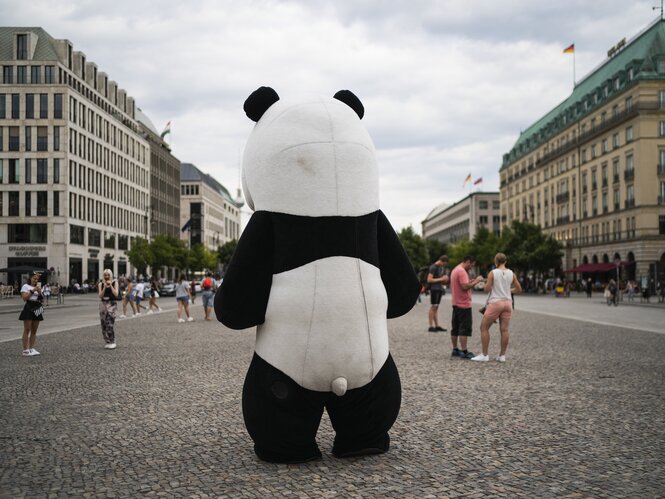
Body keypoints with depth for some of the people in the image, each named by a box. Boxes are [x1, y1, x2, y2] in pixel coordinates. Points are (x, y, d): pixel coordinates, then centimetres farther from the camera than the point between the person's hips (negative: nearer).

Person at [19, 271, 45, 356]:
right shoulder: (26, 286, -1)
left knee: (34, 330, 7)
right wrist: (32, 290, -16)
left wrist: (39, 292, -4)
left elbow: (41, 298, 12)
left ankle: (32, 349, 10)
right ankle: (25, 350, -8)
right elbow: (24, 298, -14)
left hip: (38, 309, 6)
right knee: (27, 330, -7)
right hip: (29, 308, -6)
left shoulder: (38, 287, 18)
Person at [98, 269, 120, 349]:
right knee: (104, 324, 3)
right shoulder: (101, 284, 7)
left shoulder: (115, 283, 1)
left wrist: (111, 285, -12)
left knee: (110, 323, -15)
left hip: (112, 304, -4)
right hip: (103, 304, 4)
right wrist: (104, 287, -12)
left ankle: (112, 342, -10)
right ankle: (107, 342, 13)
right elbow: (100, 296, -1)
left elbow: (116, 294, -7)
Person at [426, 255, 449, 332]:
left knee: (436, 307, 11)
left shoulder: (442, 267, 14)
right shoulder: (433, 267, -13)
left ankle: (437, 326, 15)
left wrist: (445, 279, 5)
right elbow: (429, 280, -18)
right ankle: (431, 327, -4)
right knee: (433, 307, -6)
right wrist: (441, 279, -18)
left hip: (439, 289, 9)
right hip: (434, 289, -9)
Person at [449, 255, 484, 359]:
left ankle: (455, 349, 17)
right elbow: (465, 287, -25)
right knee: (465, 328, -7)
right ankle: (464, 351, -7)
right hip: (464, 304, -10)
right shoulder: (462, 271, -17)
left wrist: (471, 282, 12)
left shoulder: (455, 270, 16)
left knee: (455, 328, 12)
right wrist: (476, 281, -16)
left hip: (456, 303, 10)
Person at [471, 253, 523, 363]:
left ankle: (485, 355, 1)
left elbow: (487, 289, -10)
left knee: (484, 328, 4)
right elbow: (519, 289, 10)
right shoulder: (511, 274, 4)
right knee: (504, 329, 5)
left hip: (495, 303, -4)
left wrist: (486, 284, 11)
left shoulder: (493, 273, -8)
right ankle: (502, 355, 8)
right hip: (507, 302, 5)